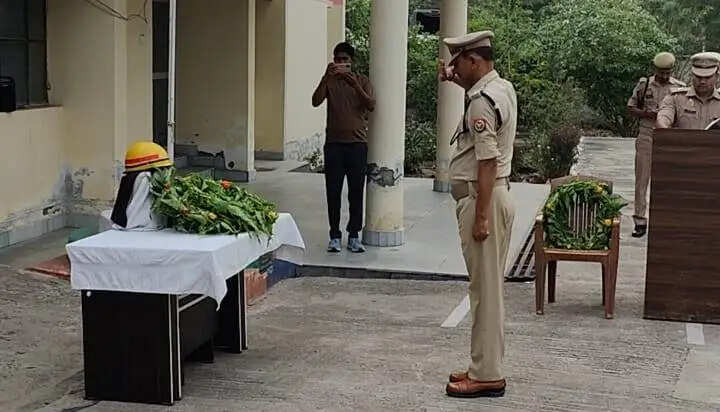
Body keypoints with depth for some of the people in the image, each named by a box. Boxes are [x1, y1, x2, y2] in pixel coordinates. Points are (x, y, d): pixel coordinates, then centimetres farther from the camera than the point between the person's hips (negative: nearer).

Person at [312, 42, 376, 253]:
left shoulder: (362, 81, 5)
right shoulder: (329, 81, 6)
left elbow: (371, 105, -10)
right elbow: (316, 101, -11)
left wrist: (354, 84, -22)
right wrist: (327, 76, -22)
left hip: (357, 142, 0)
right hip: (334, 143, 0)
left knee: (356, 191, 2)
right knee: (333, 192, 1)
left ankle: (354, 236, 10)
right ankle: (335, 236, 9)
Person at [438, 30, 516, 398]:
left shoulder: (482, 102, -18)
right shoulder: (503, 87, 11)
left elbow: (487, 163, -23)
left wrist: (481, 216, -23)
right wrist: (456, 80, 20)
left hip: (481, 198, -10)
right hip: (497, 194, 10)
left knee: (485, 289, -5)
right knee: (489, 287, 14)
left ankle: (487, 376, 0)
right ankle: (486, 366, 22)